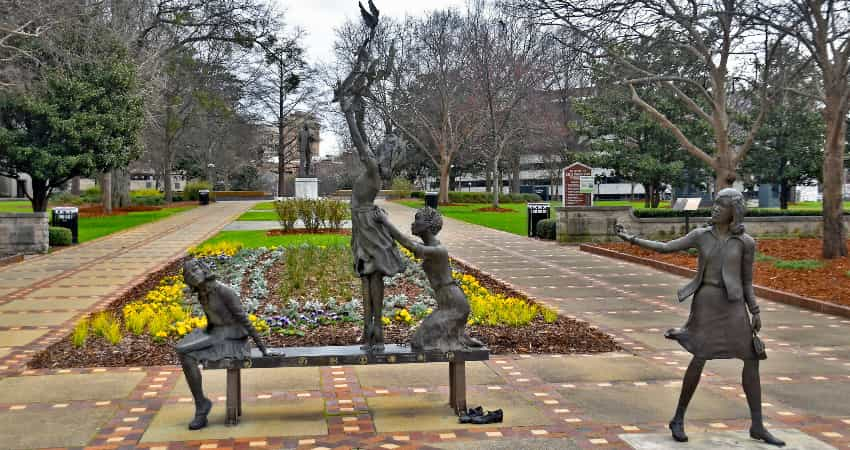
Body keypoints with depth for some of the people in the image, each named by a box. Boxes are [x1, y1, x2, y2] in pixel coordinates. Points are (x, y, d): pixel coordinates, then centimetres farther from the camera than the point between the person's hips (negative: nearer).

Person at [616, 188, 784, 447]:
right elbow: (665, 248, 3)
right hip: (706, 301, -2)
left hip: (733, 304, 2)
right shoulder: (701, 235, 3)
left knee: (752, 360, -1)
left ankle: (757, 426, 10)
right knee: (700, 359, -10)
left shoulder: (746, 242, 3)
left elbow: (747, 282, 9)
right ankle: (678, 419, 5)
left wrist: (755, 313, 2)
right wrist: (631, 239, -4)